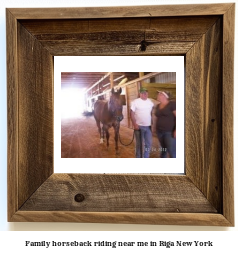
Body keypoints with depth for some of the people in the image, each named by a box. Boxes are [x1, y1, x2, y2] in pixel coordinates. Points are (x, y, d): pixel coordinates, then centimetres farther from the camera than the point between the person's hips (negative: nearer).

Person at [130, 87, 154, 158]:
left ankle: (146, 157, 27)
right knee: (139, 144, 7)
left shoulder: (150, 102, 4)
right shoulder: (135, 102, -8)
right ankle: (138, 157, 22)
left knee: (149, 143, 11)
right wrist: (134, 124, -17)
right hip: (139, 126, -4)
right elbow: (132, 114, -9)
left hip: (148, 126, 4)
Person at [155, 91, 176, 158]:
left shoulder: (172, 104, -11)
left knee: (172, 152, -6)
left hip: (170, 132, -7)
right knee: (163, 149, 16)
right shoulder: (158, 106, 11)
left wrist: (176, 130, -19)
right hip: (160, 131, 7)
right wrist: (156, 128, 16)